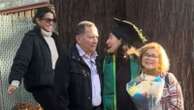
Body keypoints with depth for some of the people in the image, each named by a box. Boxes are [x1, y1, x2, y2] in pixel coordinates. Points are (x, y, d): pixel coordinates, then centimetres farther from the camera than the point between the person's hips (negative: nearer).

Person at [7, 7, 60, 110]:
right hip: (41, 85, -8)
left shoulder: (54, 37, 16)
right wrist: (15, 81, -31)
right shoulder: (31, 37, -7)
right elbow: (21, 59, -18)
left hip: (56, 83, 8)